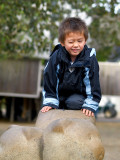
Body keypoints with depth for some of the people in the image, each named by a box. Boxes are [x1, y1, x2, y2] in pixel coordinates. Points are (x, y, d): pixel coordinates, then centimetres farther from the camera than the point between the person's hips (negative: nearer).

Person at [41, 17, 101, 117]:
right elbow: (49, 80, -6)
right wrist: (50, 102, -9)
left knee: (74, 102, -29)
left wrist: (90, 105, -17)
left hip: (79, 95, -3)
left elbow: (94, 84, -12)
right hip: (60, 93, 3)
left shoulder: (90, 59, -17)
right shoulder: (56, 57, -15)